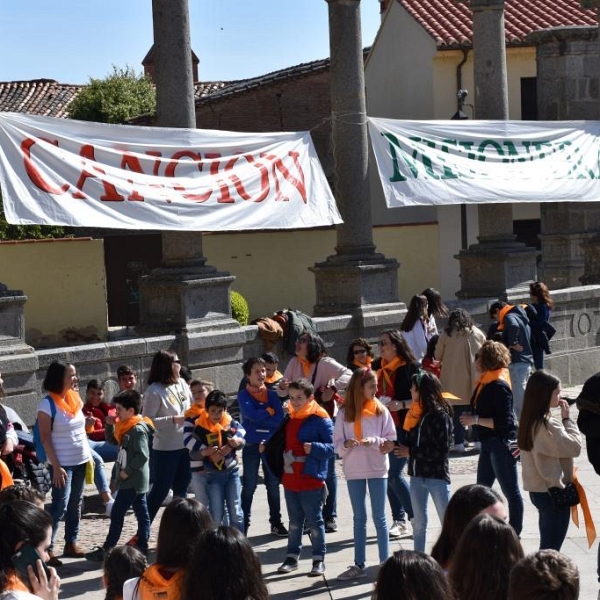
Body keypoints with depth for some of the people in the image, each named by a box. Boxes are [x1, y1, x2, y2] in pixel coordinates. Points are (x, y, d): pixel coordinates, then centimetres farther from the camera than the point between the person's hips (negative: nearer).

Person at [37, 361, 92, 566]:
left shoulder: (75, 398, 7)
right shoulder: (47, 404, -13)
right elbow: (45, 438, -14)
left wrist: (89, 456, 11)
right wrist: (56, 466, -17)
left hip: (80, 461, 7)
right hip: (63, 464, -7)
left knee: (75, 504, 11)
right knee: (60, 506, -8)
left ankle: (71, 544, 20)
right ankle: (47, 549, -2)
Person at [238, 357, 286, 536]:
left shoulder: (272, 394, 5)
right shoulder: (243, 395, -2)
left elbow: (280, 419, -7)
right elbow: (251, 414, -19)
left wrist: (259, 417, -14)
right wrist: (269, 411, -8)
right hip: (251, 445, -2)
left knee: (273, 485, 8)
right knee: (249, 486, 3)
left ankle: (276, 522, 18)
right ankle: (243, 523, 10)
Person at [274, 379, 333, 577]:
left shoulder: (320, 419, -11)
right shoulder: (289, 418, 11)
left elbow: (331, 448, -15)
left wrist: (314, 448, -31)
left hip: (311, 480, -7)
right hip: (290, 479, 7)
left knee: (314, 521, 2)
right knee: (295, 521, 16)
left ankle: (319, 559, 11)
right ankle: (292, 557, 24)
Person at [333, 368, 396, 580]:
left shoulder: (381, 410, -2)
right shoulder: (344, 413, -1)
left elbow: (391, 441, -2)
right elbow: (337, 444, 0)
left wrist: (375, 441, -19)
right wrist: (346, 444, -21)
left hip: (377, 469, -1)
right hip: (354, 470, 1)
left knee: (379, 517, 4)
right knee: (359, 518, 10)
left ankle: (385, 563, 9)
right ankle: (359, 565, 16)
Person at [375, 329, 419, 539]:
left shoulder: (410, 368, -8)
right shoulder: (377, 368, 9)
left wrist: (401, 404, -21)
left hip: (404, 428, -6)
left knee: (395, 474, -11)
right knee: (389, 474, 7)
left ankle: (416, 518, 2)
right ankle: (399, 520, 15)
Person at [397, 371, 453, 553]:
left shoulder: (441, 415, -12)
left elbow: (441, 450, -17)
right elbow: (410, 441, 9)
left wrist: (411, 452, -15)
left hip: (437, 476, -7)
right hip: (417, 476, 7)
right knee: (419, 523, 14)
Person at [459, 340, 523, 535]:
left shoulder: (499, 386, -20)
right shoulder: (485, 382, 8)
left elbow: (503, 421, -25)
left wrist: (476, 420, -22)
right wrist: (471, 419, 6)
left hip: (501, 444, -10)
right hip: (489, 444, 10)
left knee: (510, 491, 2)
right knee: (482, 489, 16)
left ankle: (514, 533, 10)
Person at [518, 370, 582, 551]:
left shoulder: (531, 421, 6)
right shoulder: (547, 425, -23)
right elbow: (574, 447, -18)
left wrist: (562, 420, 3)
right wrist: (567, 419, -11)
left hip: (539, 490, 9)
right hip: (554, 492, -9)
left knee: (546, 545, 18)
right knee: (551, 549, -1)